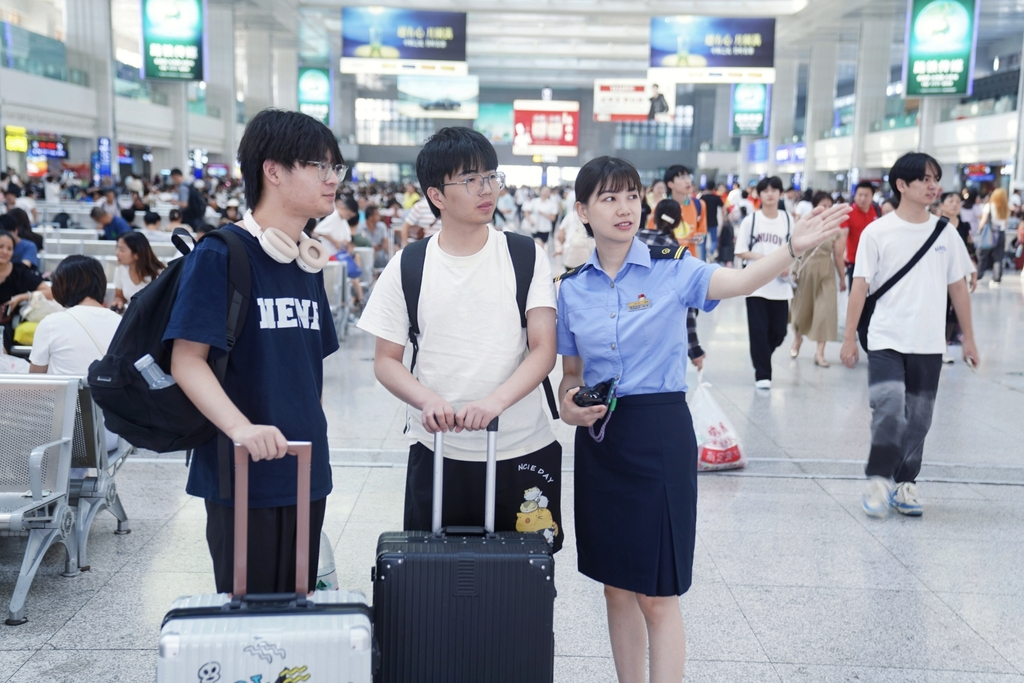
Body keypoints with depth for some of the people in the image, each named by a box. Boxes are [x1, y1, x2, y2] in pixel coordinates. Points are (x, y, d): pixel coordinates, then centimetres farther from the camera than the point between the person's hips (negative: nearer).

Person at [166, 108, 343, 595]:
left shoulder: (308, 264, 10)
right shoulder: (221, 254, -11)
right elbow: (187, 359, -18)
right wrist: (240, 427, -31)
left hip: (306, 473, 7)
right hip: (243, 476, -7)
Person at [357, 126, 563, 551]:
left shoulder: (526, 257, 0)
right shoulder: (408, 267, 0)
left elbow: (544, 350, -7)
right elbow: (386, 361, 2)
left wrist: (495, 402, -24)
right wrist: (427, 401, -18)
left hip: (523, 451, 0)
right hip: (438, 452, 0)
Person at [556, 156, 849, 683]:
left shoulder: (671, 269, -6)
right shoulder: (571, 287, 3)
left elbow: (741, 282, -26)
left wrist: (794, 247, -43)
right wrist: (567, 406, -9)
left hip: (660, 434, -3)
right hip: (598, 438, 4)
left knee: (657, 594, 1)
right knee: (616, 586, 15)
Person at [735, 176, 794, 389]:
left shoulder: (788, 220, 6)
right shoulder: (751, 220, -1)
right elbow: (740, 252, 0)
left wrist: (788, 265, -8)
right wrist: (760, 257, -16)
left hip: (780, 285, 2)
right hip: (756, 283, -2)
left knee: (778, 332, 6)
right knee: (758, 330, -2)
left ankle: (760, 358, 34)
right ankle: (762, 374, 9)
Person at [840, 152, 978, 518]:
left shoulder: (946, 233, 5)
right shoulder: (877, 232, -4)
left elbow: (958, 287, 11)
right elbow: (860, 286, -4)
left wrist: (968, 337, 11)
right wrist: (849, 338, -6)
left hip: (929, 345, 3)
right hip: (886, 342, -3)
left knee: (918, 420, 8)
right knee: (889, 411, -16)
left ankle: (905, 484, 23)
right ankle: (879, 479, 2)